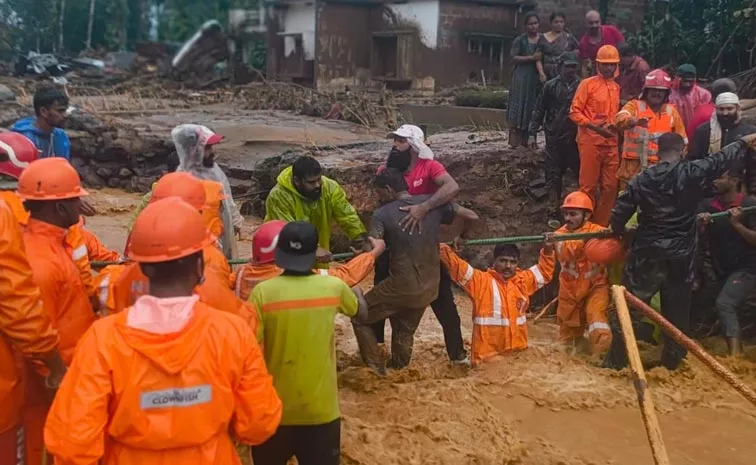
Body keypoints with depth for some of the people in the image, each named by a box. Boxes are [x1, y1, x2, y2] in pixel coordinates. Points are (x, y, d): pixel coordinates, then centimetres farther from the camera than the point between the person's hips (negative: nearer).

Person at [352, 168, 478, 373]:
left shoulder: (382, 214, -11)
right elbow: (471, 216, 2)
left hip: (401, 286, -5)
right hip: (428, 288, 5)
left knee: (360, 318, 16)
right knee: (404, 332, 26)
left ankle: (376, 368, 13)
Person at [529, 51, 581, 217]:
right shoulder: (551, 86, 3)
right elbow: (539, 109, 6)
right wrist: (533, 130, 1)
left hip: (576, 138, -1)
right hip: (554, 137, 1)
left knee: (581, 172, 2)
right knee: (554, 173, 6)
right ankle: (555, 205, 17)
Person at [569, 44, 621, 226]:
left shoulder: (616, 87, 15)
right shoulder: (587, 84, -2)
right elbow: (574, 111, -8)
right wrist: (594, 126, -18)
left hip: (611, 142, 6)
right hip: (590, 140, -6)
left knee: (610, 186, 6)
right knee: (589, 185, -2)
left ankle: (601, 224, 16)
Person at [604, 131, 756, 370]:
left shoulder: (641, 179, -5)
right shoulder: (691, 173, -9)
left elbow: (618, 215, -3)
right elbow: (722, 159, 6)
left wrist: (621, 232, 19)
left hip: (646, 255, 0)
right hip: (679, 256, 0)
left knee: (628, 306, 7)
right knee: (677, 311, 14)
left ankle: (616, 361, 10)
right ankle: (672, 362, 23)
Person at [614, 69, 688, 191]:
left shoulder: (671, 111, 10)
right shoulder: (634, 105, -1)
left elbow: (681, 140, 18)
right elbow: (620, 119, -23)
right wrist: (635, 121, -44)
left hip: (660, 167, 3)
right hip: (633, 165, -2)